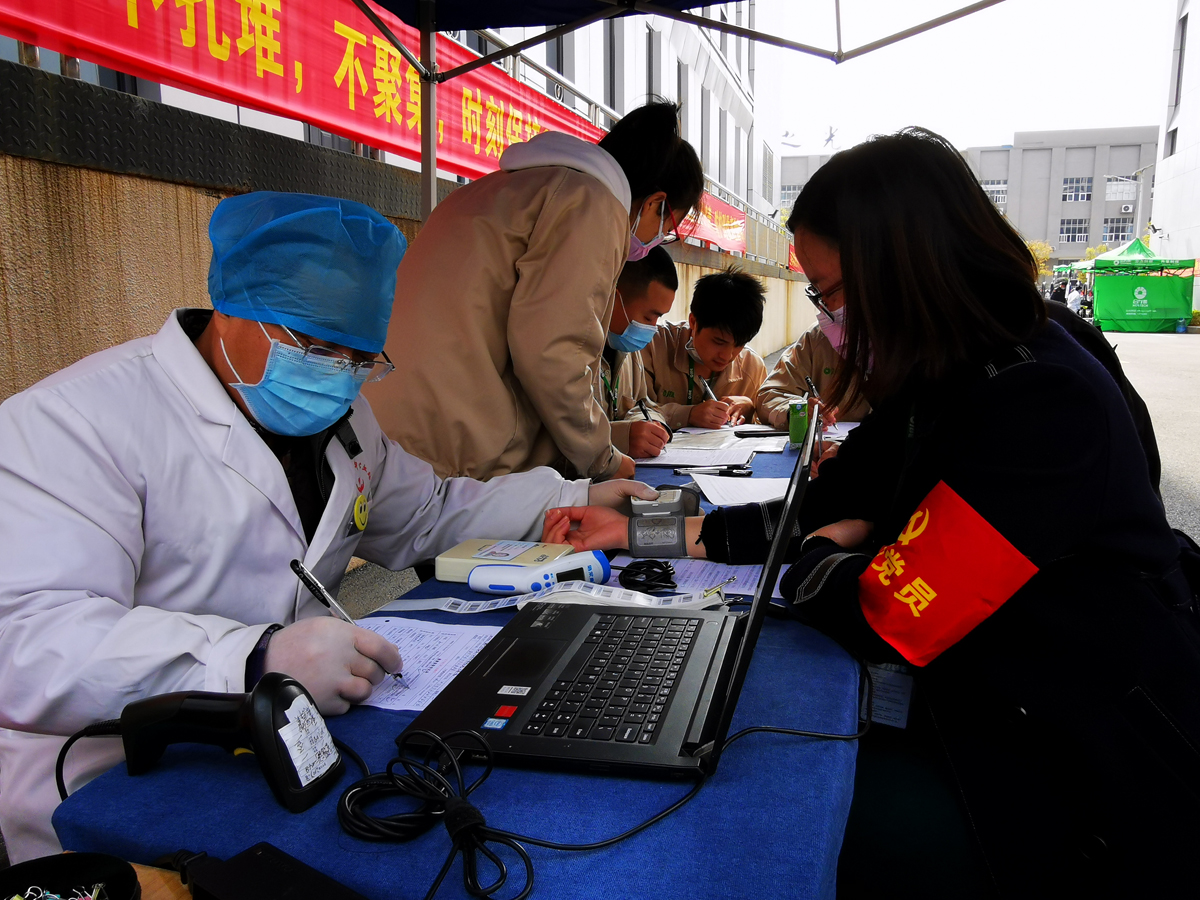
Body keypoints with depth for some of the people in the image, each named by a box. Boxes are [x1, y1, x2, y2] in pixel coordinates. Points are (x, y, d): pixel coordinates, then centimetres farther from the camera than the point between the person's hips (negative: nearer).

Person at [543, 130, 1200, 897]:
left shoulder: (1045, 405, -27)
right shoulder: (944, 380, 2)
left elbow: (884, 620, -27)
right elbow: (824, 513, 4)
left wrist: (816, 558, -4)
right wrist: (639, 529, 0)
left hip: (1092, 789, -7)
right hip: (1001, 730, 7)